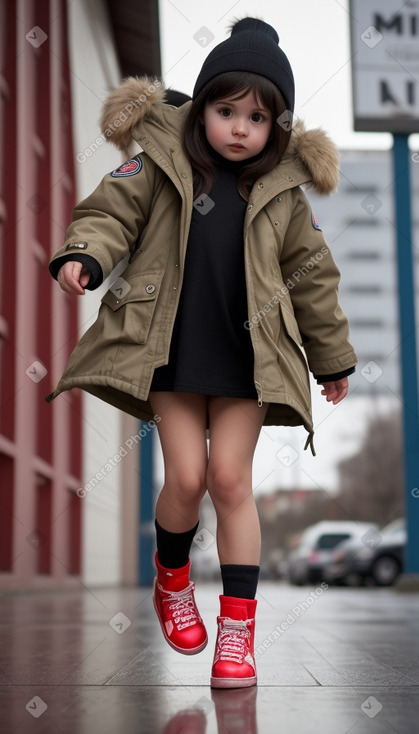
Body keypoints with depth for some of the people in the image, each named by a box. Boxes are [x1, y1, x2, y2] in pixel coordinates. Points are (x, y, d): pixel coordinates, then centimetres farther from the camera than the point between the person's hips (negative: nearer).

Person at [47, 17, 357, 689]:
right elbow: (112, 211, 1)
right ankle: (172, 579, 29)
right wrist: (85, 256, -23)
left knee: (231, 480, -1)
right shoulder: (161, 164, 0)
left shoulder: (283, 192, 5)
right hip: (170, 350, 0)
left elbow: (310, 275, 11)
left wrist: (333, 357, 17)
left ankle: (238, 624, 9)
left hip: (245, 358, 1)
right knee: (187, 477, -3)